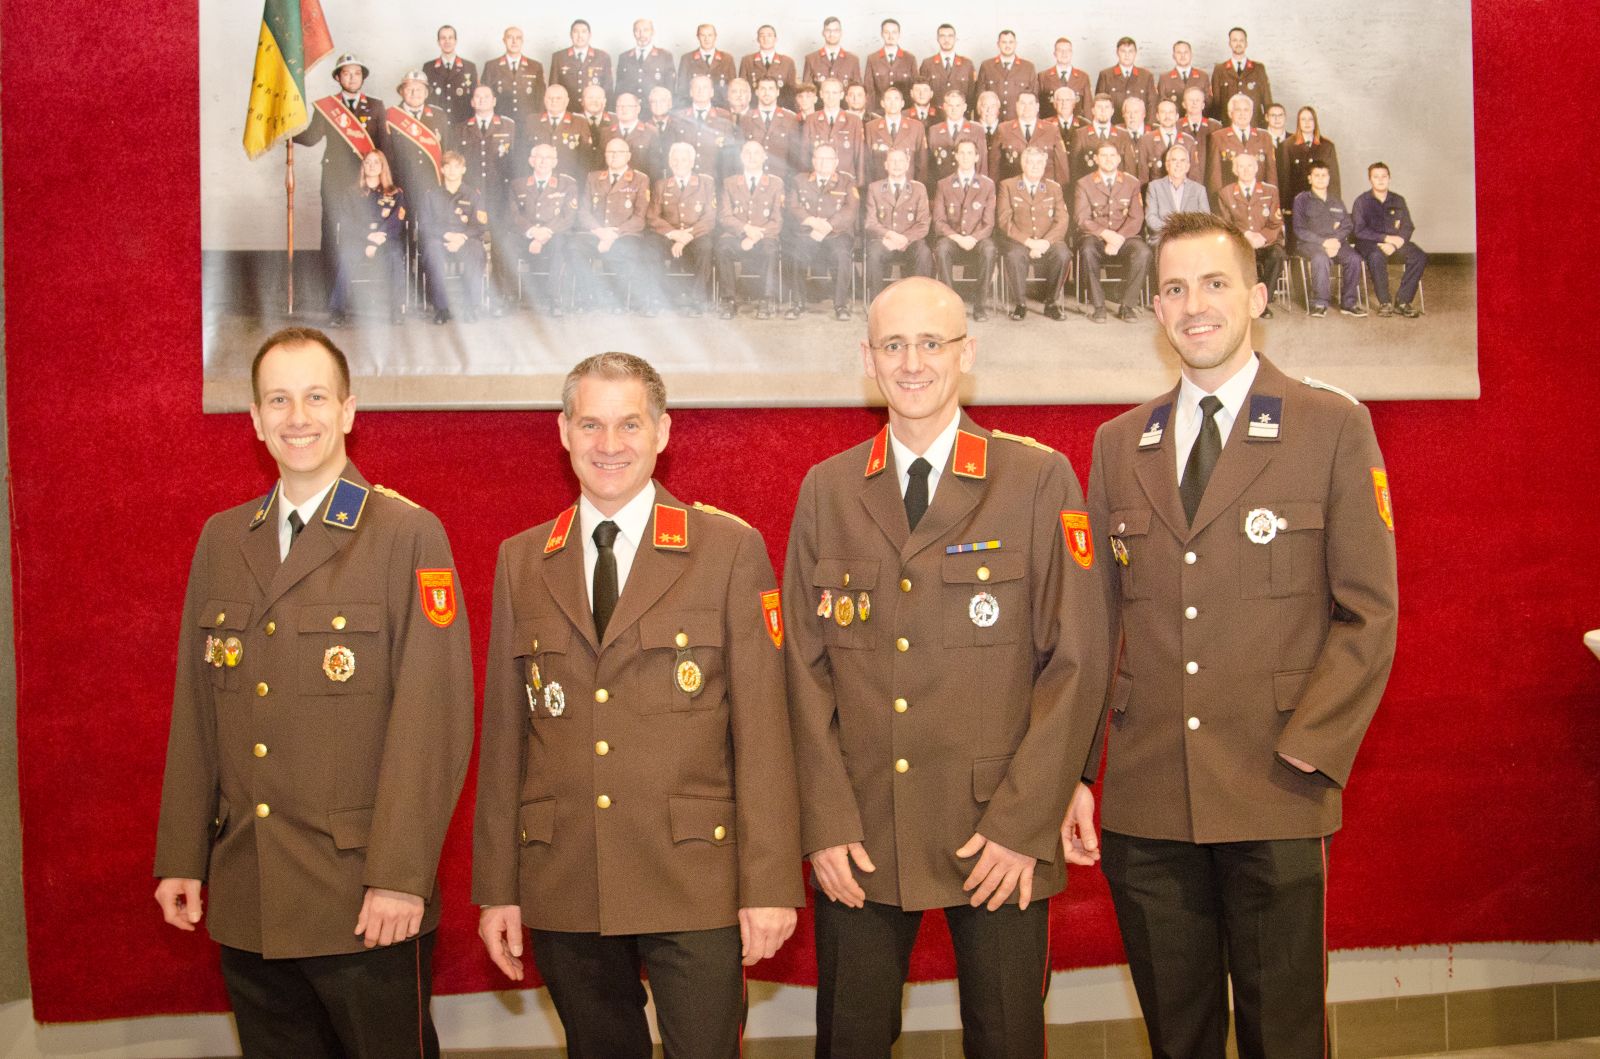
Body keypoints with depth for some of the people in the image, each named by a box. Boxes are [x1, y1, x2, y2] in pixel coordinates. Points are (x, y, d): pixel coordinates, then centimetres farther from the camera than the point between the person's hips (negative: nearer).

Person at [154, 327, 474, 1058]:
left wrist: (400, 877, -16)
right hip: (245, 902, 5)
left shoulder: (410, 537, -6)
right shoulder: (221, 540, 11)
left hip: (365, 902, -5)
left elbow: (435, 716, -11)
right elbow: (194, 712, 12)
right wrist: (180, 857, 8)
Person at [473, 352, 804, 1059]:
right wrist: (497, 888, 7)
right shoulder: (520, 562, 9)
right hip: (563, 887, 3)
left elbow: (761, 728, -3)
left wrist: (770, 886, -8)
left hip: (694, 883, -3)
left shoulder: (732, 550, 0)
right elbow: (504, 733, 9)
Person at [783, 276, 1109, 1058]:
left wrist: (1022, 823, -9)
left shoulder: (1040, 480, -1)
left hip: (1001, 839, -2)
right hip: (858, 843, 2)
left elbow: (1078, 659, -3)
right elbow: (806, 668, 7)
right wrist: (825, 823, -2)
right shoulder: (826, 491, 8)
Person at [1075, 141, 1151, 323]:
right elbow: (1082, 218, -4)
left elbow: (1136, 218, 1)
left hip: (1124, 238, 1)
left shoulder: (1132, 183, 11)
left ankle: (1127, 306, -21)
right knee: (1088, 250, -37)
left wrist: (1119, 239, -17)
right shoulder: (1084, 184, 7)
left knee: (1143, 251, -32)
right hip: (1096, 237, -1)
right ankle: (1098, 306, -26)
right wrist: (1106, 234, -20)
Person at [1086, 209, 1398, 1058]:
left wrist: (1308, 752, -11)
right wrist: (1076, 766, 4)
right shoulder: (1118, 445, 12)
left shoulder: (1333, 428, 1)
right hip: (1145, 802, 3)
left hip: (1273, 798, -3)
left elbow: (1368, 613, -2)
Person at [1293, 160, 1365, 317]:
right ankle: (1319, 303, -31)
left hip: (1335, 242, 4)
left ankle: (1349, 302, -18)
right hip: (1308, 244, -4)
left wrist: (1336, 241, -10)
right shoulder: (1302, 200, 8)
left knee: (1354, 258, -26)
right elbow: (1299, 230, -3)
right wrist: (1323, 242, -14)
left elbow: (1347, 227, 13)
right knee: (1321, 257, -38)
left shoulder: (1337, 203, 23)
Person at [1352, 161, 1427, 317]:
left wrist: (1394, 244, -14)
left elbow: (1408, 227, 6)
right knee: (1376, 256, -39)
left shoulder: (1398, 201, 12)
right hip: (1370, 243, -4)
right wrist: (1386, 238, -16)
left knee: (1420, 257, -24)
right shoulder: (1362, 201, 2)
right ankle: (1384, 303, -29)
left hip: (1395, 242, 4)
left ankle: (1403, 302, -21)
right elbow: (1359, 230, -8)